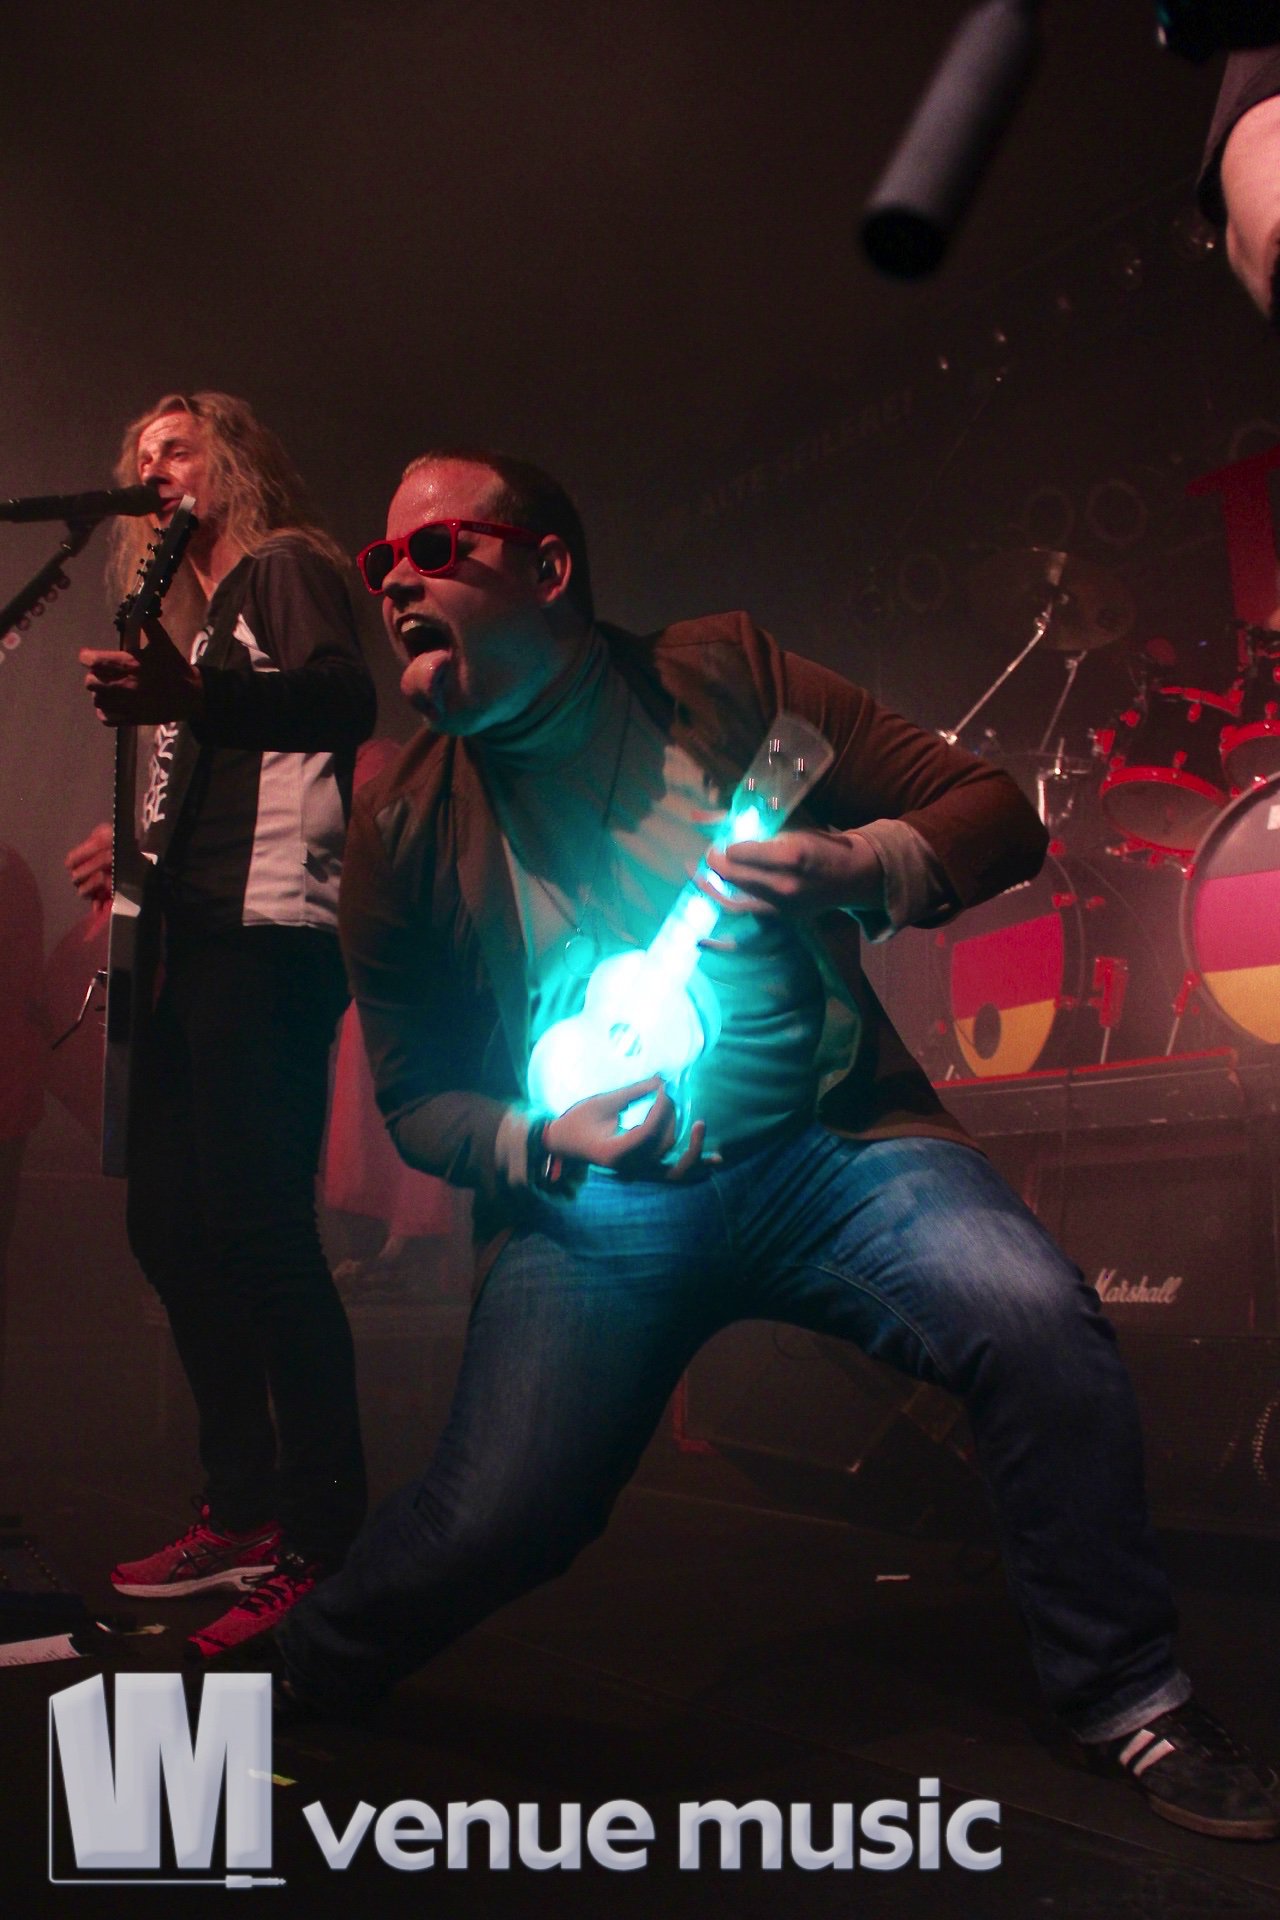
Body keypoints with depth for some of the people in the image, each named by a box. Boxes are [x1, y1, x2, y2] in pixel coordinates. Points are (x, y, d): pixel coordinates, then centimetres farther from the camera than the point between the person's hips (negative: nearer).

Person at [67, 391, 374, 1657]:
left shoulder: (286, 564, 2)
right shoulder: (193, 613, 27)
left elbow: (343, 701, -19)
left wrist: (185, 695, -34)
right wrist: (137, 847, 17)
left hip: (264, 934, -10)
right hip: (191, 940, 10)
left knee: (256, 1224, -15)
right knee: (169, 1226, 9)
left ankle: (325, 1544, -8)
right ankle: (243, 1513, 20)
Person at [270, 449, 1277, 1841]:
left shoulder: (722, 675, -1)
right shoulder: (404, 826, 0)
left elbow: (996, 814, -1)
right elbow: (417, 1096, 6)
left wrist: (862, 867, -22)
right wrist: (541, 1143, -15)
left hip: (830, 1143, 1)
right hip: (589, 1205, 0)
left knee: (1040, 1323, -24)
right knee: (499, 1516, -15)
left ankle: (1126, 1704, 2)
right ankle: (289, 1695, 19)